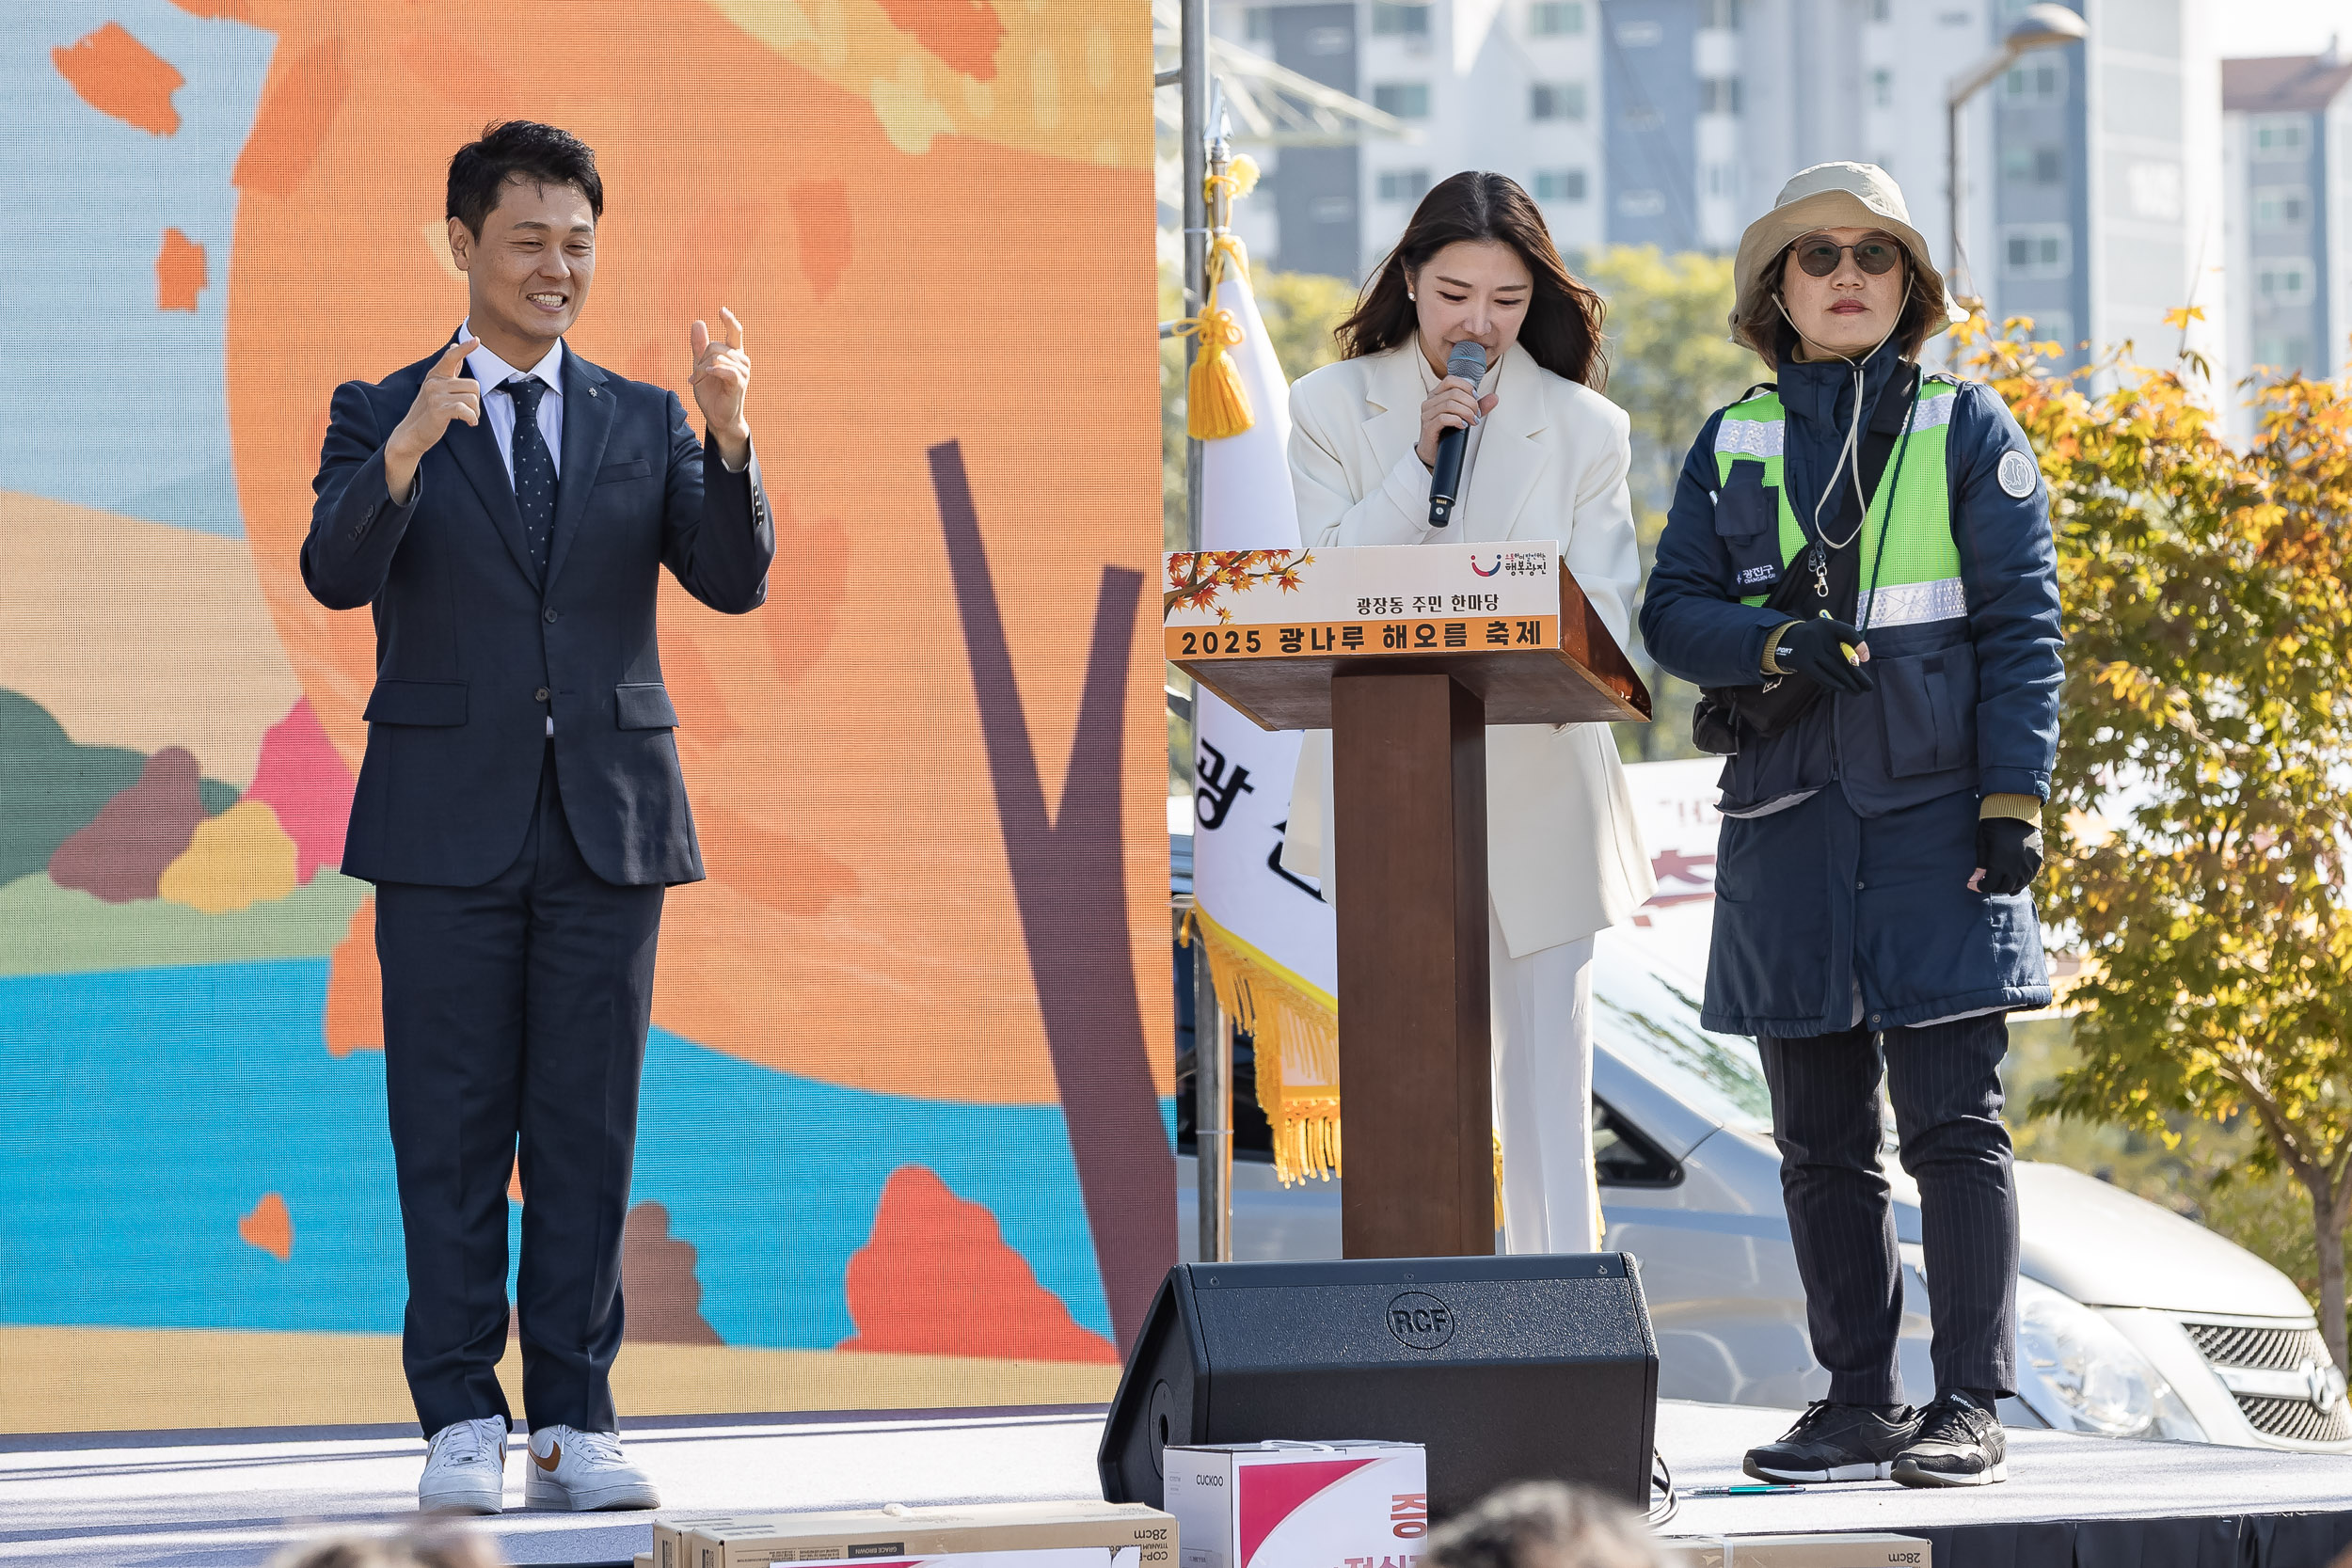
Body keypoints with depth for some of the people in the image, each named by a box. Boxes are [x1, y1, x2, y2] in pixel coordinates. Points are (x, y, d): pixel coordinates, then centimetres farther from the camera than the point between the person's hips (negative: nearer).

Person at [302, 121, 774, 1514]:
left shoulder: (644, 424, 11)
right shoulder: (382, 415, 3)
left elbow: (735, 582, -1)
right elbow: (338, 574, -13)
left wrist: (729, 438, -18)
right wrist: (409, 447, -31)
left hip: (607, 821, 2)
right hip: (450, 824, -2)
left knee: (589, 1134, 3)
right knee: (454, 1136, 0)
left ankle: (578, 1421, 6)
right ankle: (464, 1422, 5)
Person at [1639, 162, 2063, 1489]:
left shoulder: (1967, 431, 5)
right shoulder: (1733, 445, 13)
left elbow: (2020, 627, 0)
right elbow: (1673, 611, 8)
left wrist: (2015, 798, -8)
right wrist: (1778, 644, -12)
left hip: (1935, 816, -4)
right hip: (1789, 819, 4)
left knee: (1952, 1121, -7)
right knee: (1821, 1138, 6)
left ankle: (1971, 1406, -4)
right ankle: (1860, 1403, 13)